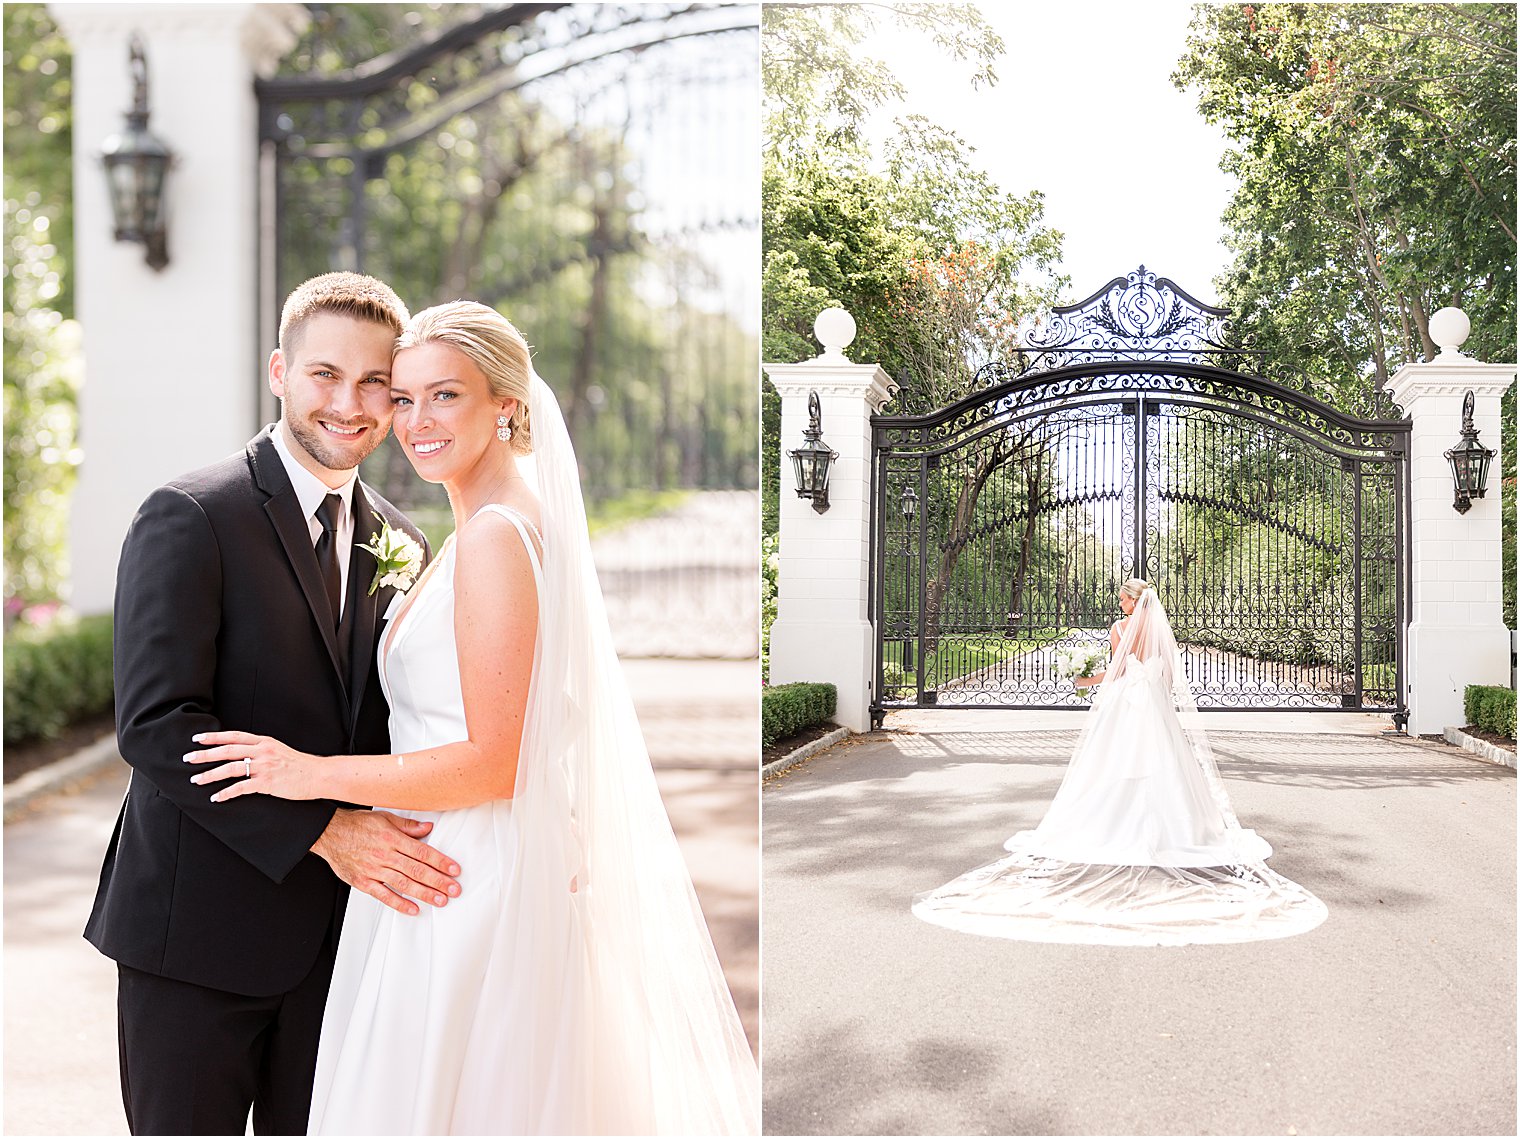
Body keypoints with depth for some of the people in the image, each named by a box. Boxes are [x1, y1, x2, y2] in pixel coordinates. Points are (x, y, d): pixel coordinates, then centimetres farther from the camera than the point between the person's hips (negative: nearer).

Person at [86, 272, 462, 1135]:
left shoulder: (403, 545, 8)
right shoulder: (189, 519, -10)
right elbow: (154, 725, -19)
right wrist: (323, 830, -23)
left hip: (340, 927, 5)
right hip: (199, 928, -5)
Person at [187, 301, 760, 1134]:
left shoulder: (495, 536, -19)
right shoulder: (494, 527, 11)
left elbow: (490, 763, -21)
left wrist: (312, 774, -16)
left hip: (468, 883, -9)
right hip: (457, 871, 9)